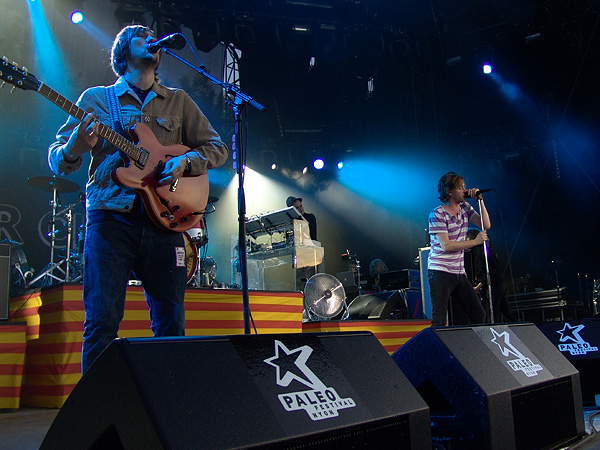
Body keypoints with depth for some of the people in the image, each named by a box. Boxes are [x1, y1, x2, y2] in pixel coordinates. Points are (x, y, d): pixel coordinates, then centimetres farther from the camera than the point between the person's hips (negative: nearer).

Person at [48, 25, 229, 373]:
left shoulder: (177, 101, 19)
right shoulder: (96, 99, 14)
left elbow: (217, 147, 15)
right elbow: (58, 163, 9)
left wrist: (185, 162, -5)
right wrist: (77, 147, -15)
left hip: (164, 217, 2)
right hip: (110, 216, -2)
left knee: (171, 324, 1)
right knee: (102, 320, -9)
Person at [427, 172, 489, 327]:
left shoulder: (465, 208, 11)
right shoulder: (437, 214, -10)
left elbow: (486, 225, 3)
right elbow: (446, 246, -17)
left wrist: (480, 200, -3)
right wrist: (475, 241, -15)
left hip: (459, 273, 7)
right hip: (440, 272, -7)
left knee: (479, 315, 7)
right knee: (439, 321, -8)